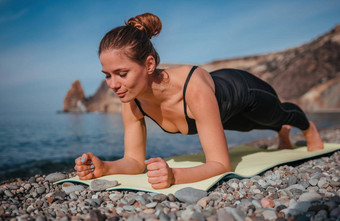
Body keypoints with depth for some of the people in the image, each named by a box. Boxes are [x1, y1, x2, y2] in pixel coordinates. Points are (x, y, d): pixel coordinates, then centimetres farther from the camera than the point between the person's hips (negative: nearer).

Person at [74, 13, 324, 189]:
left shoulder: (194, 88, -51)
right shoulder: (132, 102, -33)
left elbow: (221, 164, -48)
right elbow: (135, 160, -23)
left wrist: (174, 175, -66)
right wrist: (105, 167, -43)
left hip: (246, 91, -5)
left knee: (280, 115, 32)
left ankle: (309, 127, 70)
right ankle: (283, 133, 76)